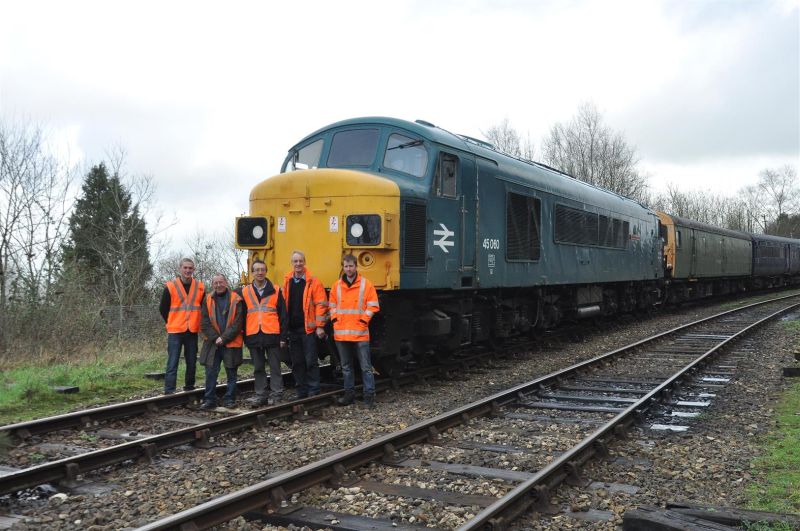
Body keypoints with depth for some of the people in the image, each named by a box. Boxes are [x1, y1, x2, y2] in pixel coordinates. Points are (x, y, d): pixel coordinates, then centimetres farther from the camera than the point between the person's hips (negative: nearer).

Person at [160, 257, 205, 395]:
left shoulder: (200, 287, 4)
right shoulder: (170, 286, -3)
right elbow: (163, 308, 5)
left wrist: (195, 322, 10)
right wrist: (172, 323, 8)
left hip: (193, 332, 3)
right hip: (175, 332, -3)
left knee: (192, 362, 10)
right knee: (172, 363, -7)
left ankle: (189, 387, 24)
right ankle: (169, 391, -8)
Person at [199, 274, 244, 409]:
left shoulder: (236, 300, -3)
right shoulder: (208, 300, 6)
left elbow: (237, 323, -8)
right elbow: (204, 323, 2)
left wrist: (224, 338, -13)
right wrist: (215, 338, -10)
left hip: (231, 343, -2)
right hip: (212, 343, 2)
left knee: (231, 373, 6)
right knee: (210, 373, 0)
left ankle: (229, 399, 15)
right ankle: (209, 400, 8)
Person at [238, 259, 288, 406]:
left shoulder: (276, 291, 3)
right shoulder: (245, 292, 9)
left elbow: (283, 315, 3)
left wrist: (283, 336, -2)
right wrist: (243, 336, 7)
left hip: (272, 335, -2)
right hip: (253, 336, 2)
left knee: (275, 367, 1)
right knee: (258, 368, 9)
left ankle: (276, 395, 6)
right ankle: (260, 395, 17)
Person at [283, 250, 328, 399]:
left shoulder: (313, 282, -4)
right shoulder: (287, 282, 10)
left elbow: (321, 304, -8)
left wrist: (320, 326, -12)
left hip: (308, 328, -5)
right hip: (292, 329, 5)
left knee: (311, 361, -3)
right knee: (296, 363, 9)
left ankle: (313, 391, 4)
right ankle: (301, 391, 18)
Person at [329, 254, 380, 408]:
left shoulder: (366, 285, -2)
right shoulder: (337, 286, 9)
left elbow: (373, 306, -3)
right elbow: (332, 305, 15)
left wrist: (363, 321, -10)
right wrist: (335, 321, 3)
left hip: (360, 333, -4)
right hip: (341, 333, 4)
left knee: (366, 366, -1)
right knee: (346, 366, 12)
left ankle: (369, 395, 3)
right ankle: (349, 393, 22)